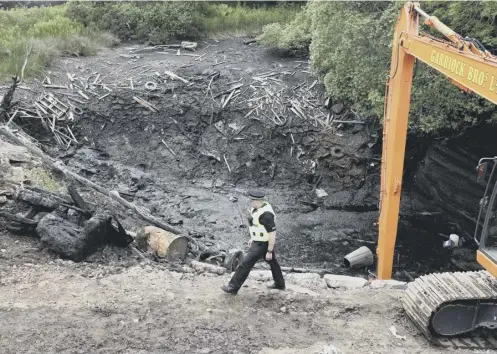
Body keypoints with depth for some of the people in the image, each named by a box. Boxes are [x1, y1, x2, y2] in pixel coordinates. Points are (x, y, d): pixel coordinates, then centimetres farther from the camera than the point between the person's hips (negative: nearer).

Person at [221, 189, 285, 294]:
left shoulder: (265, 214, -33)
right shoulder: (259, 207, -2)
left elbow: (272, 234, -28)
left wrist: (269, 252, -21)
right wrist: (253, 238, 22)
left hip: (263, 244, -10)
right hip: (260, 240, 10)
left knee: (246, 264, -1)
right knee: (272, 262, 25)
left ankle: (233, 287, 12)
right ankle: (280, 284, 44)